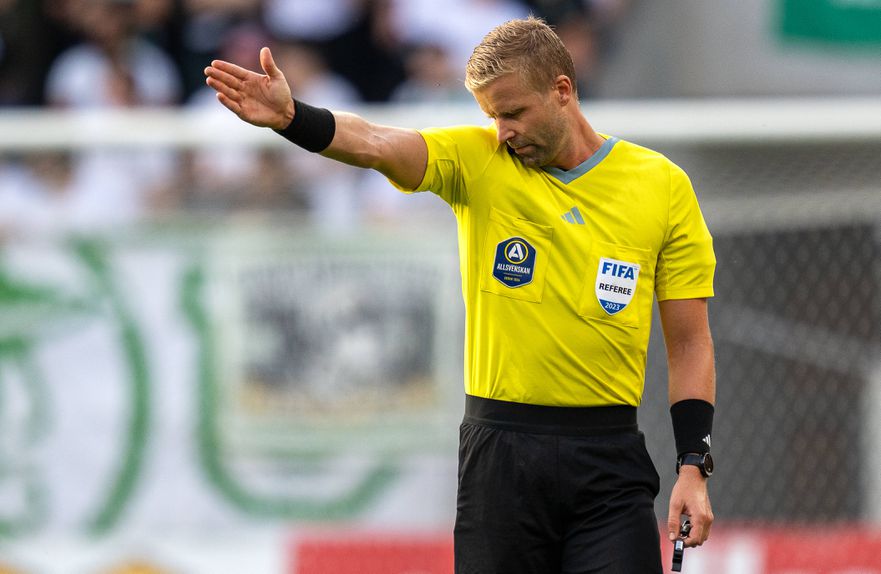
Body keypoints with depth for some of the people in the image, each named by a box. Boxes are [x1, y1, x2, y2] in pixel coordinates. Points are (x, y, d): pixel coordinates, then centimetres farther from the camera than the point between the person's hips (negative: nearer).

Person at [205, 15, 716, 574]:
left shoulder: (663, 184, 1)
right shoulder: (477, 161, 1)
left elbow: (690, 342, 4)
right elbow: (374, 144, -18)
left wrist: (693, 466, -4)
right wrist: (290, 116, -38)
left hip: (609, 461, 0)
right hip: (501, 451, 0)